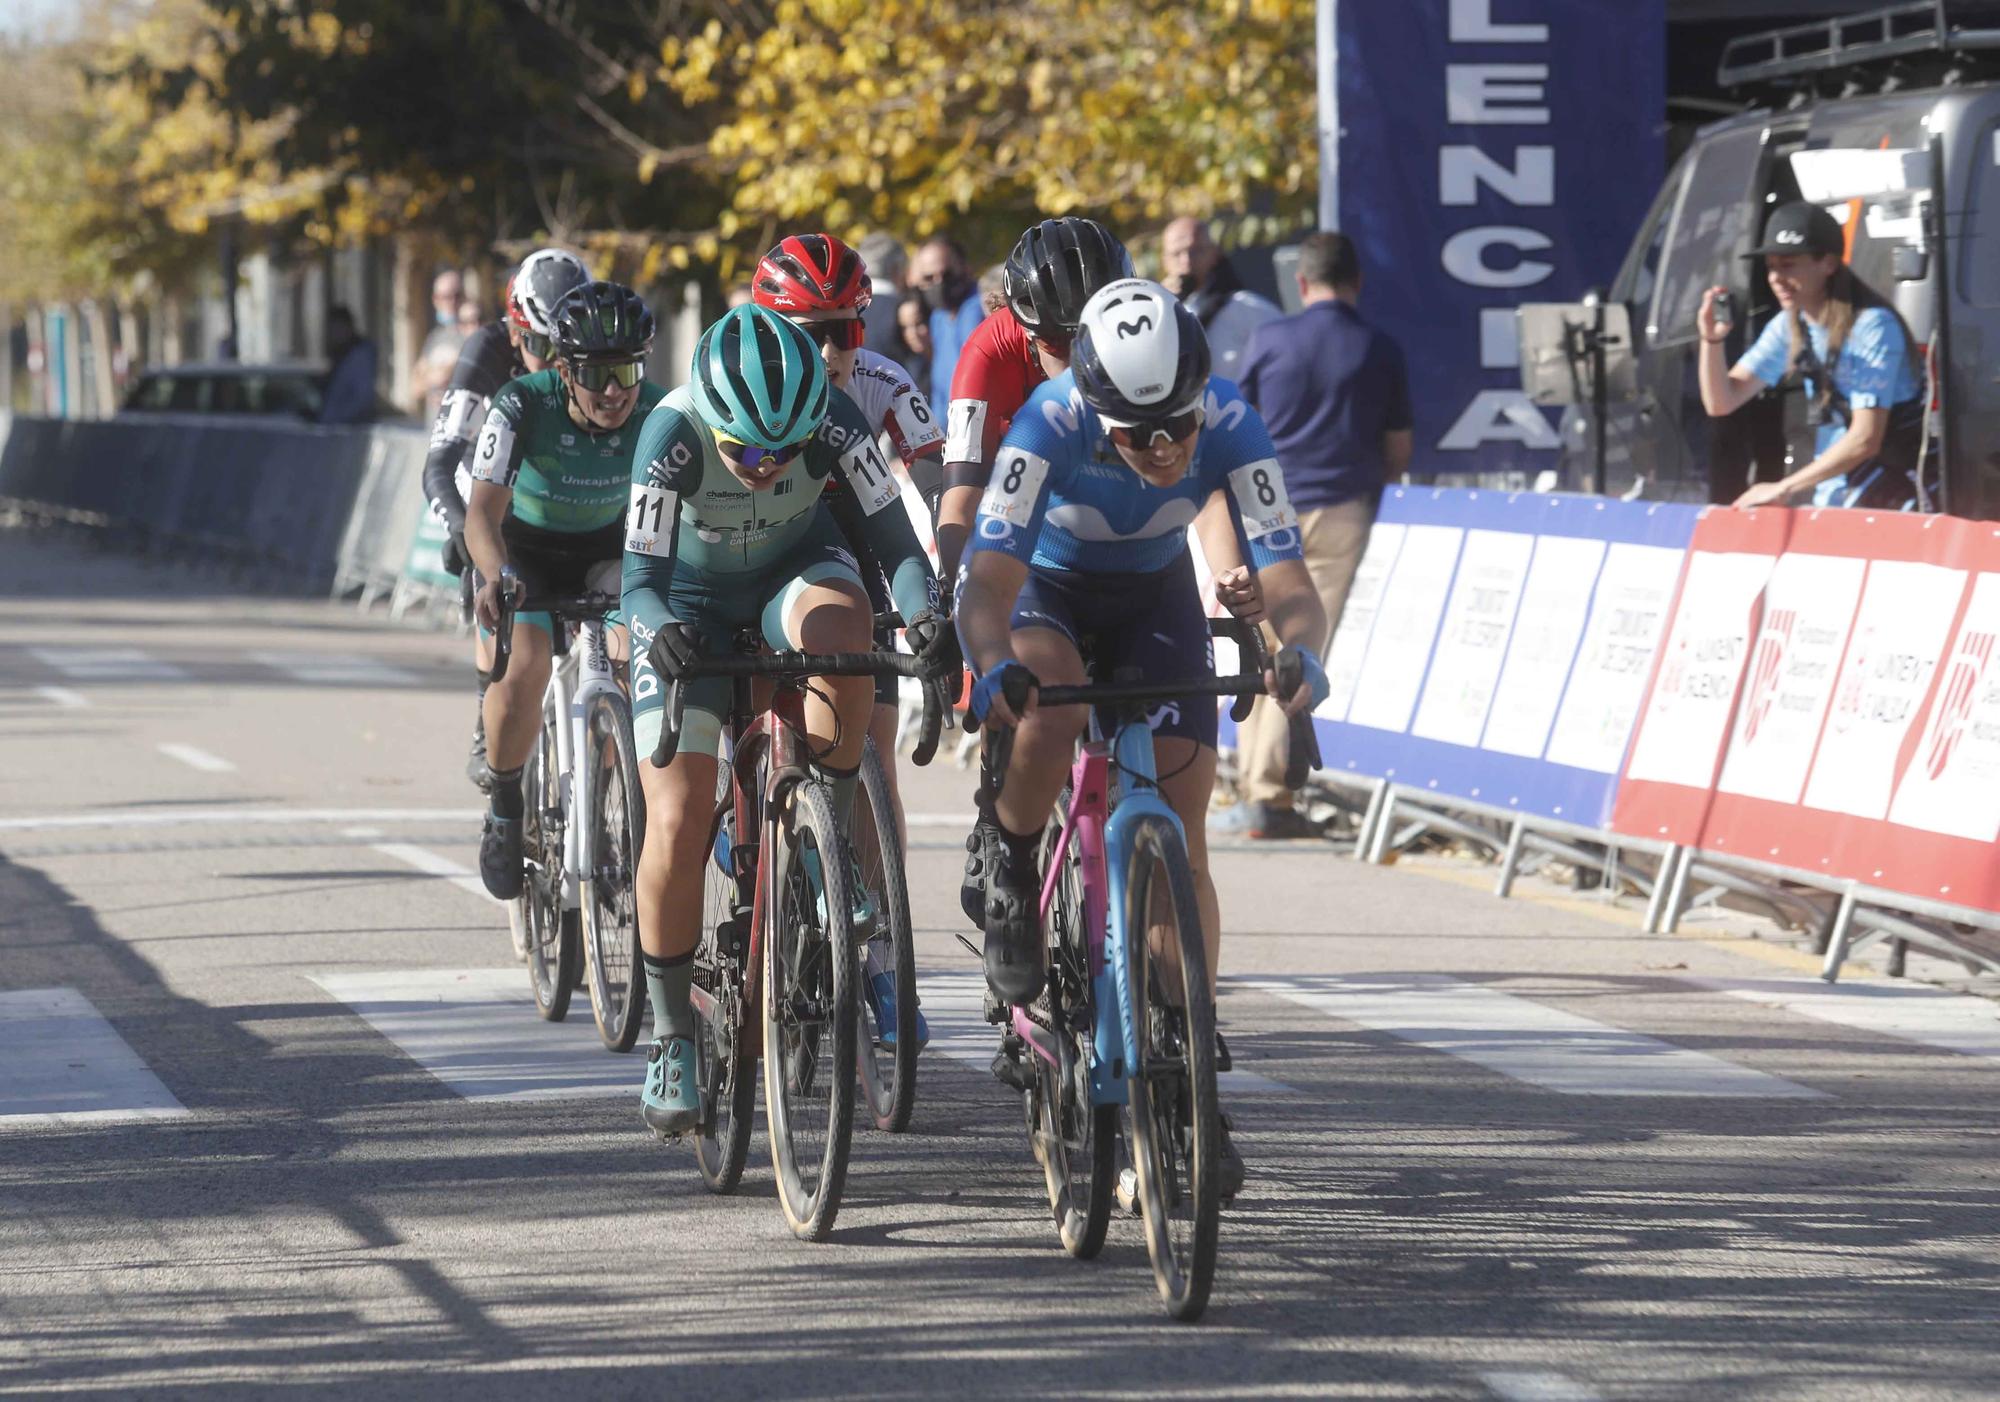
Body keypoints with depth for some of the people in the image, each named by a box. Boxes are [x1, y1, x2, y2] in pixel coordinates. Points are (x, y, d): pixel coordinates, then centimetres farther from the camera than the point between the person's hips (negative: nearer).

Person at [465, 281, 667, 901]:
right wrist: (496, 577, -57)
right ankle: (505, 810, -1)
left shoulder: (659, 412, -24)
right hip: (525, 548, -2)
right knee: (523, 670, -27)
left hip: (606, 548, 2)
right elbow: (484, 508, -37)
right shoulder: (524, 404, -29)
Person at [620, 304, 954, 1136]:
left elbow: (892, 535, -33)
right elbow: (642, 577, -35)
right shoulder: (673, 432, -33)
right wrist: (660, 627, -57)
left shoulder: (833, 421, -30)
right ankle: (671, 1037, 8)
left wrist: (926, 610, -53)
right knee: (677, 828, -10)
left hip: (792, 573, 1)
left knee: (838, 622, -38)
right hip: (691, 603, -1)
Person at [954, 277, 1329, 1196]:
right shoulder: (1050, 425, -36)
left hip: (1156, 598, 2)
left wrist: (1299, 654, -57)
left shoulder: (1230, 428, -31)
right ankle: (1009, 874, -6)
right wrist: (992, 668, -63)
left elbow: (1285, 578, -35)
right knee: (1054, 711, -38)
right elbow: (987, 579, -42)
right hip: (1047, 590, -2)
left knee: (1180, 837, -8)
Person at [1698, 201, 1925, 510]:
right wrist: (1711, 341, -15)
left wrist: (1783, 490, -19)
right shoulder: (1790, 327, 4)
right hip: (1830, 501, 6)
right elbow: (1721, 402, 4)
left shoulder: (1872, 326, -17)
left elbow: (1865, 440, -22)